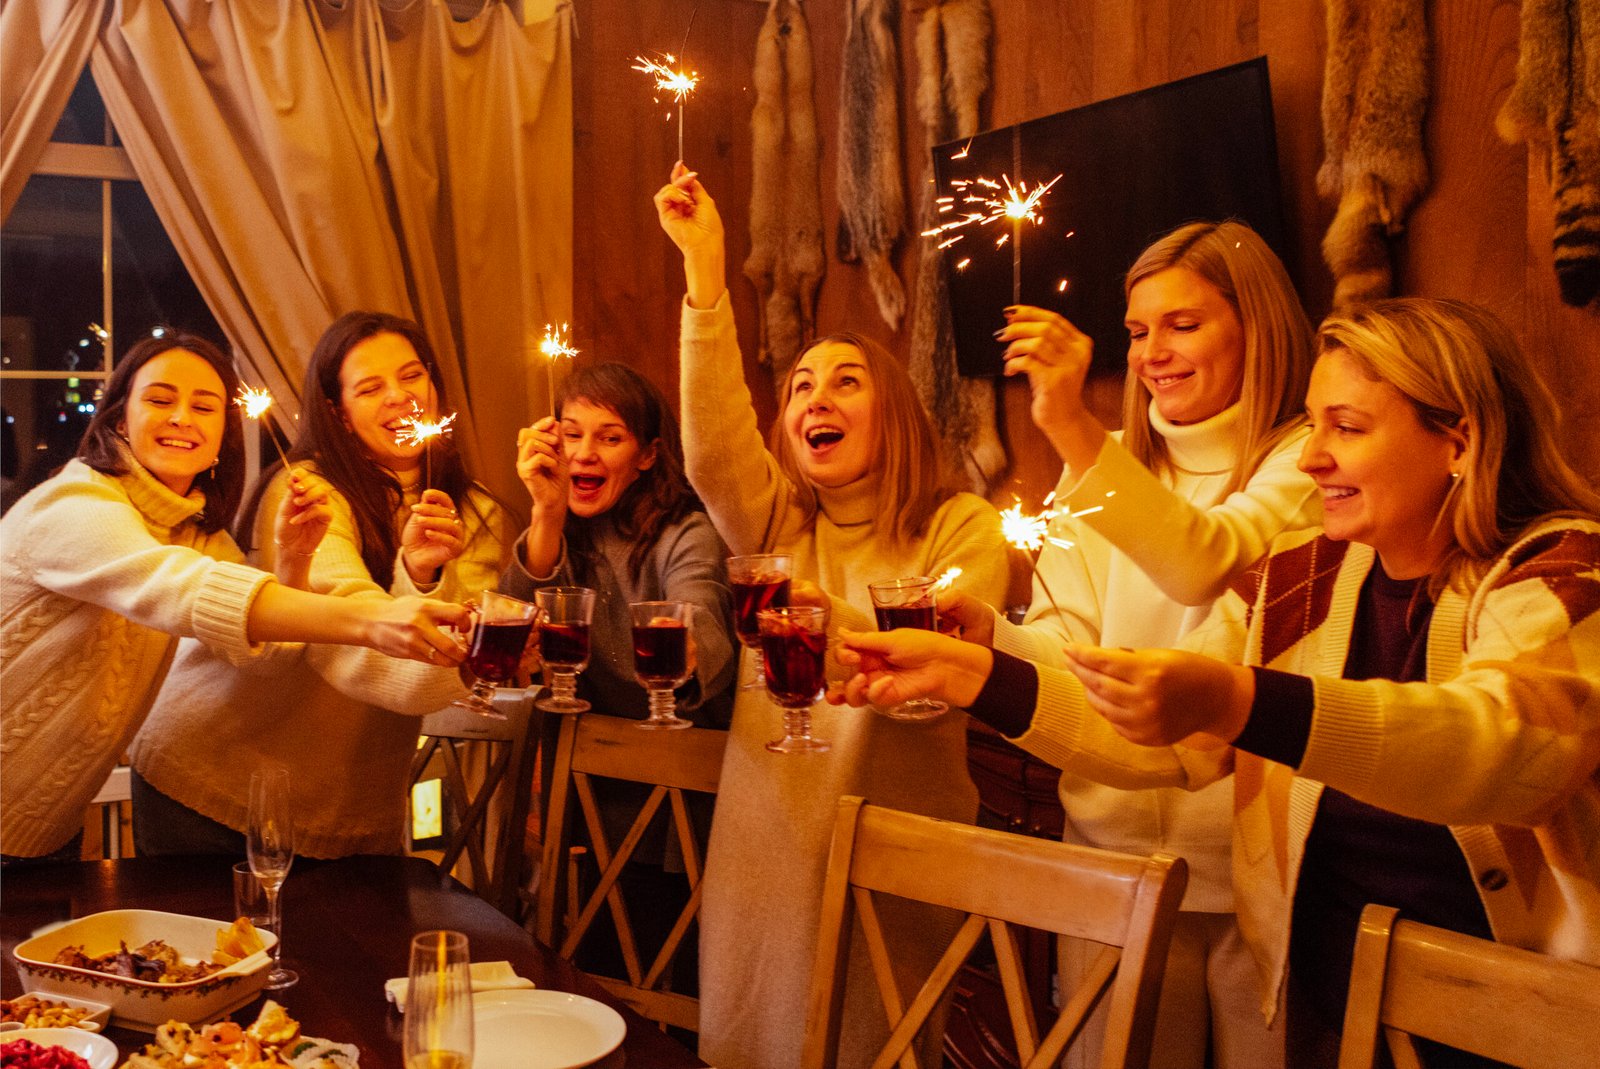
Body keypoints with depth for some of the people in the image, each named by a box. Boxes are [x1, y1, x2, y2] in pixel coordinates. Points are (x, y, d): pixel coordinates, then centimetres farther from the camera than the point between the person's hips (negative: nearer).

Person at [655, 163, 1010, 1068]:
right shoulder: (778, 525, 7)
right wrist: (705, 271, -21)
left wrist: (837, 625, -33)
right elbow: (715, 449, -13)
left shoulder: (963, 529, -2)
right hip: (768, 838, 3)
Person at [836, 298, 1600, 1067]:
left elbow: (1511, 748, -31)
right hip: (1331, 981, 4)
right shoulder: (1294, 583, 6)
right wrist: (966, 674, -7)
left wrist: (1231, 702, -43)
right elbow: (1162, 742, 5)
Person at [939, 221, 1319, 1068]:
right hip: (1116, 857, 4)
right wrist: (985, 634, -20)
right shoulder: (1108, 466, 12)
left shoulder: (1306, 459, -4)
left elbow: (1213, 567, -25)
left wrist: (1072, 430, -34)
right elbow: (1069, 649, 2)